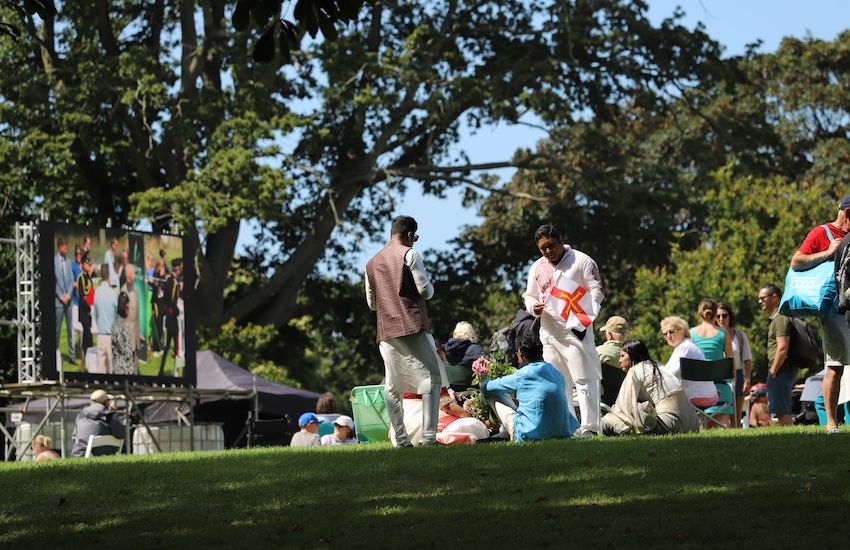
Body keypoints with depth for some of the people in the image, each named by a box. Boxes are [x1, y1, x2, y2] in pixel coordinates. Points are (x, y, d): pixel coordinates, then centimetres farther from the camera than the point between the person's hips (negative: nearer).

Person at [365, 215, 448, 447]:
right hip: (413, 327, -6)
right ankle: (428, 435, -16)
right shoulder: (409, 255, -3)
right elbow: (426, 291, -8)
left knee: (392, 386, 8)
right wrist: (429, 286, 14)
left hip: (386, 331, 6)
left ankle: (400, 439, 3)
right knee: (431, 378, -4)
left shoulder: (372, 263, 16)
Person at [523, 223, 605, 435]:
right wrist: (534, 306, -2)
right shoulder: (537, 268, 14)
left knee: (584, 380, -9)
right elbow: (529, 296, 22)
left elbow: (597, 290, -4)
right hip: (550, 333, 6)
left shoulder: (581, 261, -2)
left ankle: (589, 427, -11)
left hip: (577, 331, -6)